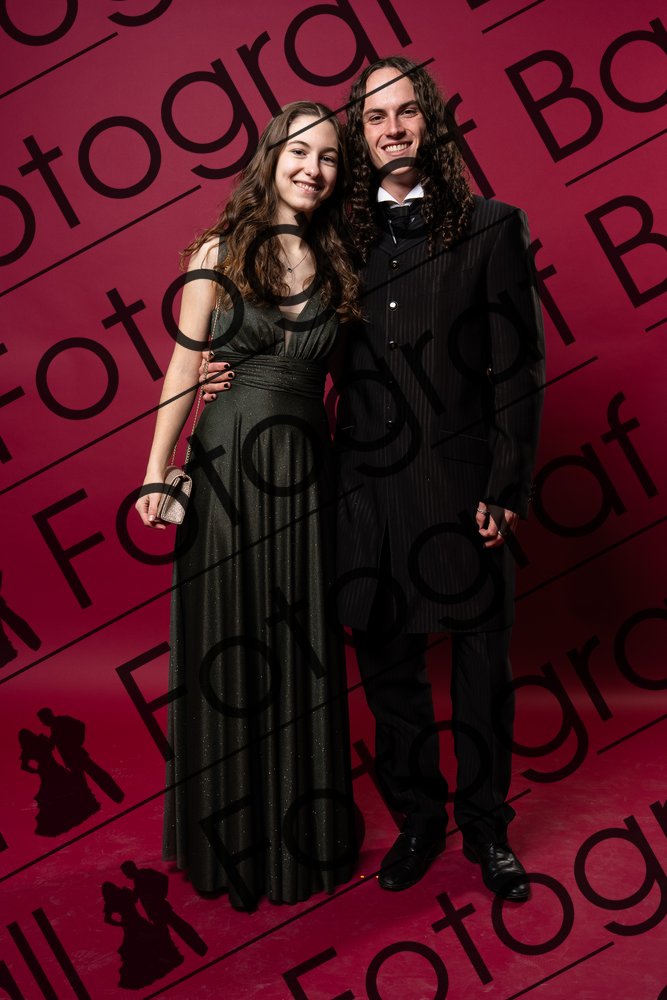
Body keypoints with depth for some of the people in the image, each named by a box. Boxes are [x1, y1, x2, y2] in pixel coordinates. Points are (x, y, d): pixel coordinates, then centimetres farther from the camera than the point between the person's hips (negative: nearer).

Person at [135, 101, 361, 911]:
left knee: (302, 648, 9)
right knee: (226, 644, 7)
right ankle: (228, 838, 27)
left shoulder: (339, 266, 8)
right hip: (225, 464, -2)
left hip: (305, 471, 2)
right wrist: (156, 474, -4)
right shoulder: (218, 254, 0)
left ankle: (303, 833, 29)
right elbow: (183, 369, -1)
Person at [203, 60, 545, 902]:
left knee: (481, 664, 9)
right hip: (368, 488, 3)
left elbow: (518, 368, -3)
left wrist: (506, 488, -8)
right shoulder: (343, 240, 9)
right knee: (388, 668, 12)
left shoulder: (490, 228, 1)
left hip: (460, 486, -2)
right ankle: (417, 821, 33)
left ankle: (486, 826, 30)